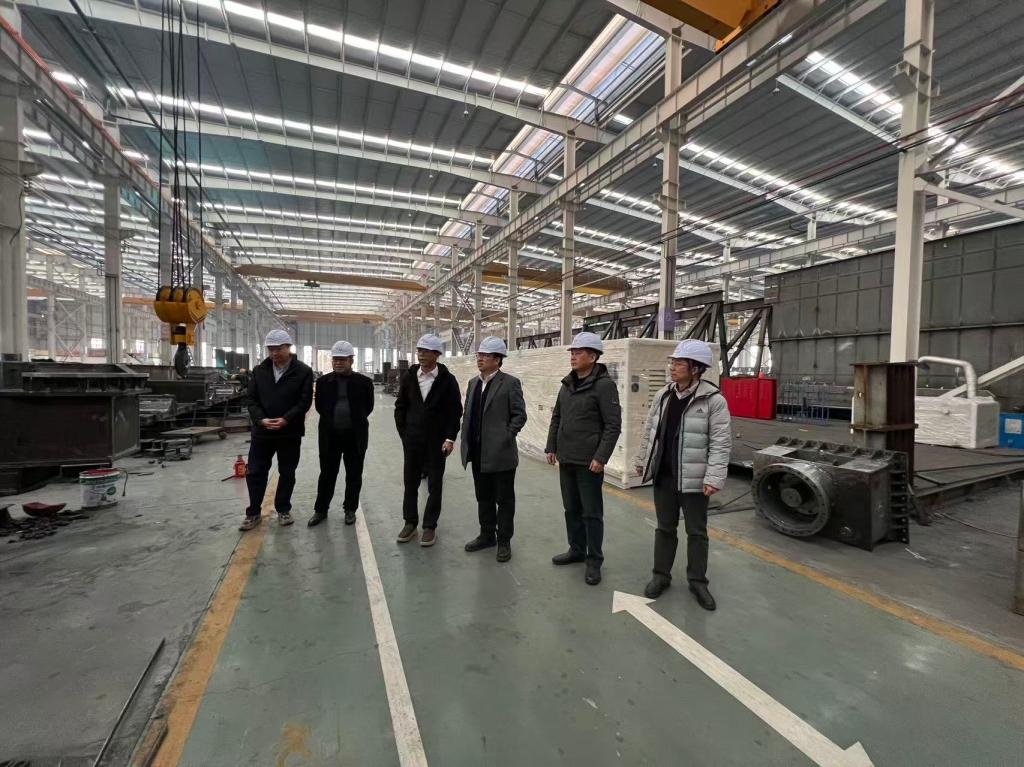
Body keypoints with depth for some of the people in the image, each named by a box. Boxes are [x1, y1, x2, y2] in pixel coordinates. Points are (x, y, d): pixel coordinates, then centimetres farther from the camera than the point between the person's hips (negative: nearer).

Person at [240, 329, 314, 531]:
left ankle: (283, 510, 26)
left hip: (290, 432, -3)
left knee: (287, 473, 9)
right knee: (255, 473, 9)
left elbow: (305, 401, -10)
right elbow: (252, 399, 3)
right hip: (262, 431, 3)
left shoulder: (303, 372, -6)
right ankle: (253, 513, 25)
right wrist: (260, 419, -14)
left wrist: (286, 419, -21)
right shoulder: (259, 371, 5)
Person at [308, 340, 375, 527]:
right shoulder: (323, 381, 2)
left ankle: (350, 509, 26)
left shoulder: (364, 382, -4)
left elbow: (368, 407, 5)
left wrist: (355, 420, 4)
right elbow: (319, 406, 11)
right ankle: (320, 510, 27)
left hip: (355, 436, -1)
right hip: (330, 436, 1)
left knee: (354, 475, 10)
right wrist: (331, 419, 7)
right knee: (327, 474, 12)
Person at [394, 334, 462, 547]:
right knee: (410, 483, 11)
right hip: (412, 441, 3)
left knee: (435, 485, 6)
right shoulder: (409, 377, 2)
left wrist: (450, 438, -11)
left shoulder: (447, 380, -7)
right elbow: (400, 407, 7)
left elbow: (455, 411, -6)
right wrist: (404, 434, 3)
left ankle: (430, 526, 19)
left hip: (437, 442, -3)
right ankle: (410, 523, 27)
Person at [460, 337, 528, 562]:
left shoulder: (510, 383, -9)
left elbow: (519, 415, -10)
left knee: (504, 499, 8)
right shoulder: (473, 383, 11)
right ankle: (487, 535, 34)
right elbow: (467, 413, 16)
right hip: (478, 453, 6)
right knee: (483, 498, 18)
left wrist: (505, 438, -15)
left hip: (500, 453, -6)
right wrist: (466, 439, 7)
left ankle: (504, 541, 22)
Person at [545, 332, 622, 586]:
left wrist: (601, 457, -18)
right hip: (566, 459, 7)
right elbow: (556, 418, 16)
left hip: (588, 461, -7)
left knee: (591, 513, 5)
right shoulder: (567, 384, 10)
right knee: (571, 509, 17)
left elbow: (613, 424, -14)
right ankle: (576, 550, 33)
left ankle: (594, 561, 19)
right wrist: (551, 447, 11)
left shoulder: (604, 384, -12)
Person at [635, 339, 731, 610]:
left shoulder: (713, 400, -12)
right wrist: (643, 462, 15)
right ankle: (661, 575, 31)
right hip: (663, 476, 4)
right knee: (665, 528, 16)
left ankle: (698, 580, 30)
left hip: (694, 480, -4)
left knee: (697, 532, 12)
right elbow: (650, 432, 11)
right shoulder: (663, 396, 4)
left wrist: (714, 478, -18)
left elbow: (721, 443, -13)